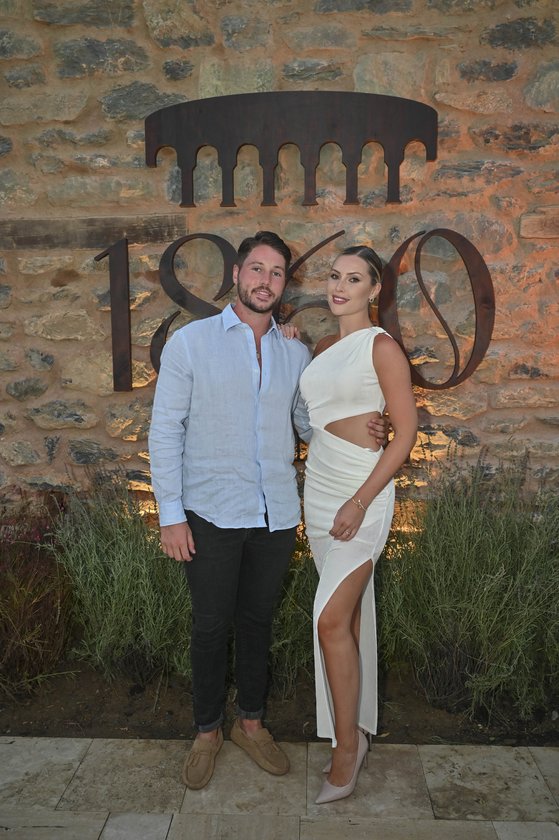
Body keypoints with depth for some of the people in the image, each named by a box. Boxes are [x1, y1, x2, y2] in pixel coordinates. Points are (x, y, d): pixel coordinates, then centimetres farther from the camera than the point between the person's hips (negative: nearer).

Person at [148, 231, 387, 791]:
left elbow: (310, 423, 14)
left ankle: (250, 723, 37)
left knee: (257, 621, 17)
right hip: (211, 514, -3)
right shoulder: (190, 342, -3)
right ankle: (207, 732, 32)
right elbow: (165, 431, -5)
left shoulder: (295, 352, 7)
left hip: (276, 514, 3)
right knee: (211, 626, 10)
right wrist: (170, 513, -10)